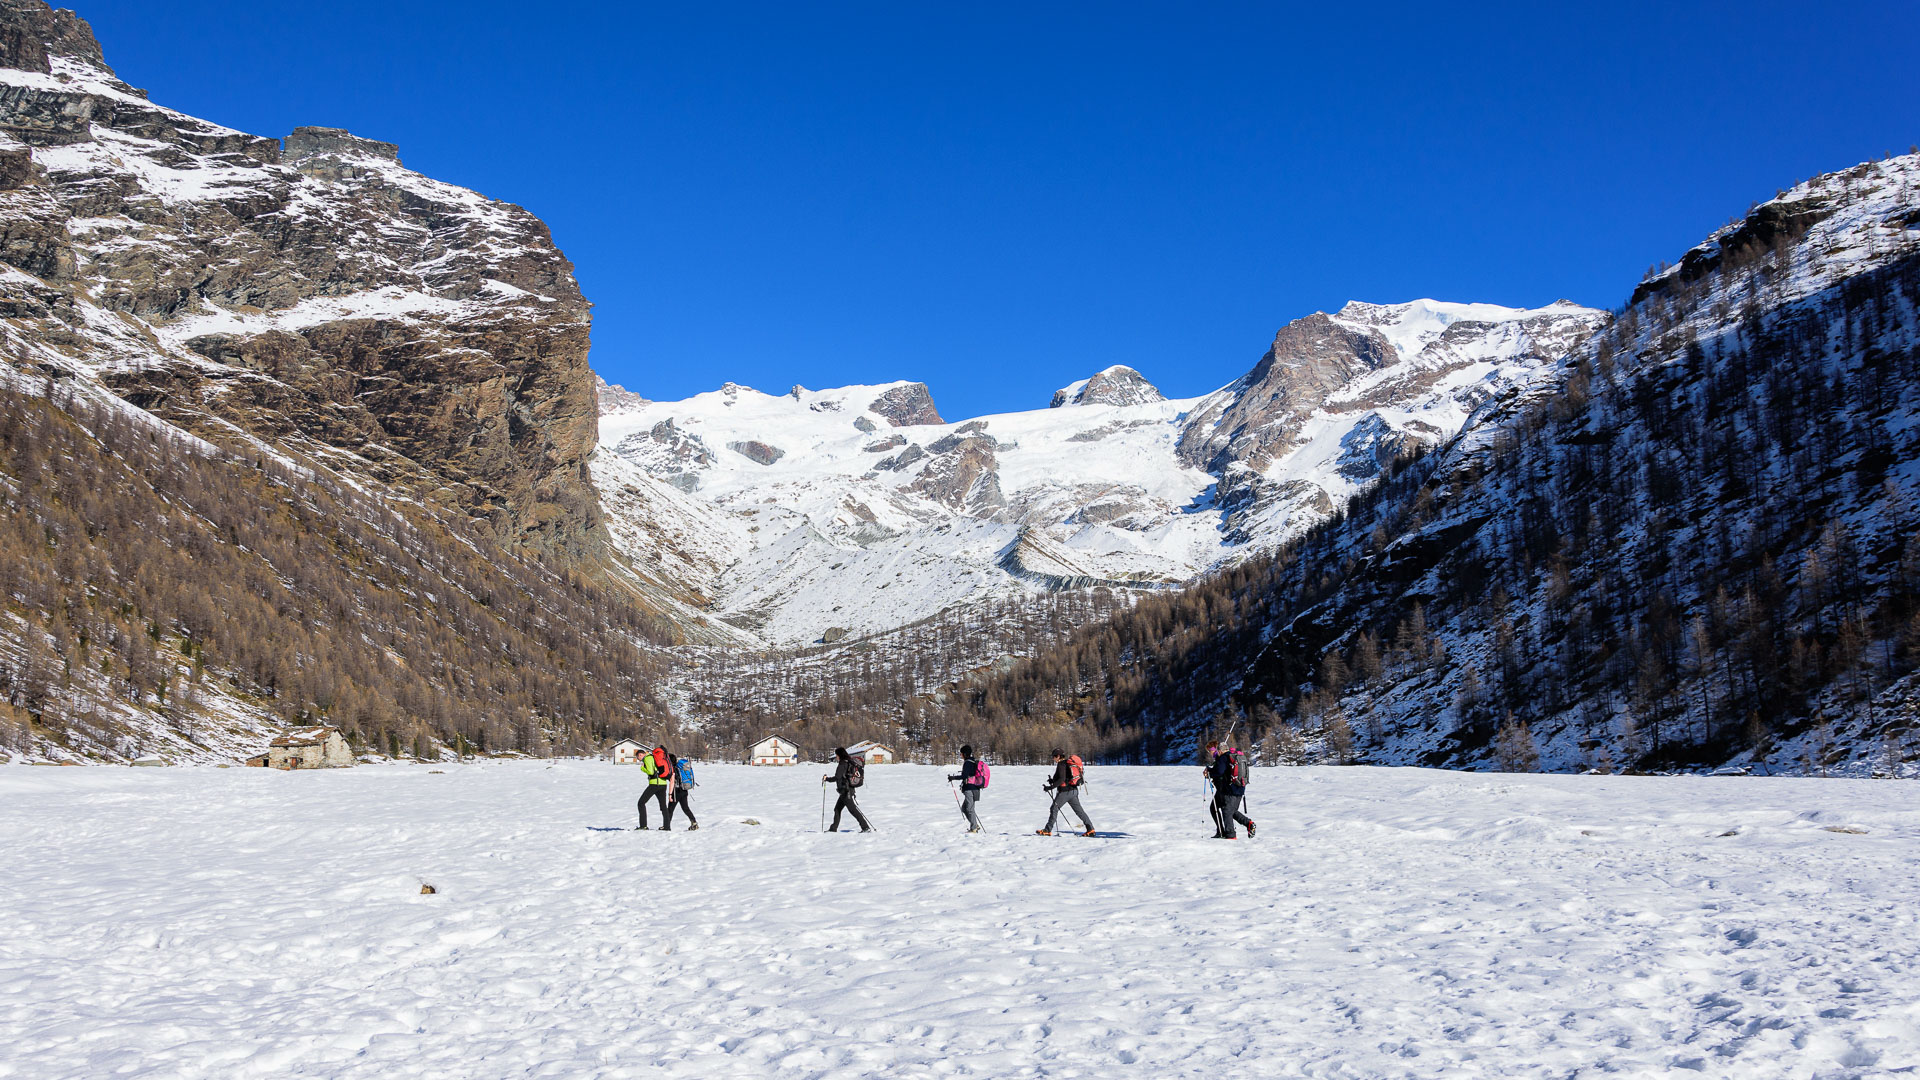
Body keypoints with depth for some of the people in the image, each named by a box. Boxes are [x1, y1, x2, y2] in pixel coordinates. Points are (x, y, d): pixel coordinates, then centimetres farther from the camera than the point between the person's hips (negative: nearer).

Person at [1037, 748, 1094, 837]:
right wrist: (1053, 781, 21)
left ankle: (1048, 830, 0)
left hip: (1065, 791, -9)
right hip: (1074, 790, 9)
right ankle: (1090, 829, 6)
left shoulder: (1061, 765, -12)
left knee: (1054, 808, -1)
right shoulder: (1067, 763, 16)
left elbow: (1062, 779, -21)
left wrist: (1051, 787, -20)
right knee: (1079, 810, 10)